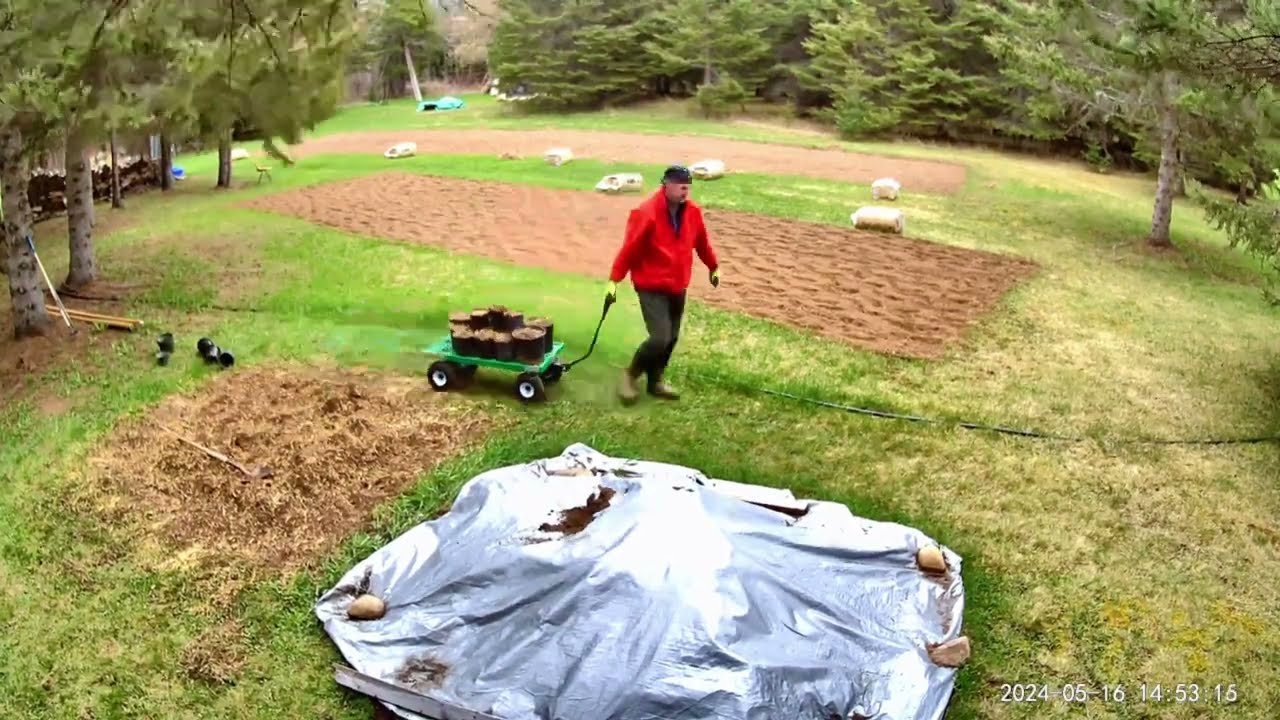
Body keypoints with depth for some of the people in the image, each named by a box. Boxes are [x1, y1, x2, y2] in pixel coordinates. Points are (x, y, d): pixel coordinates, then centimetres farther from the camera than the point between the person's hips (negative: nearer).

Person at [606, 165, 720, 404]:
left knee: (671, 338, 12)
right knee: (660, 338, -13)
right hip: (651, 287, -7)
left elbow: (702, 242, 16)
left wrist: (714, 267, 26)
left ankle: (655, 381, 30)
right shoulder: (646, 213, -19)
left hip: (678, 287, 7)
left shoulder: (692, 211, 0)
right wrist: (614, 280, -18)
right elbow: (629, 248, -17)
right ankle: (630, 374, 11)